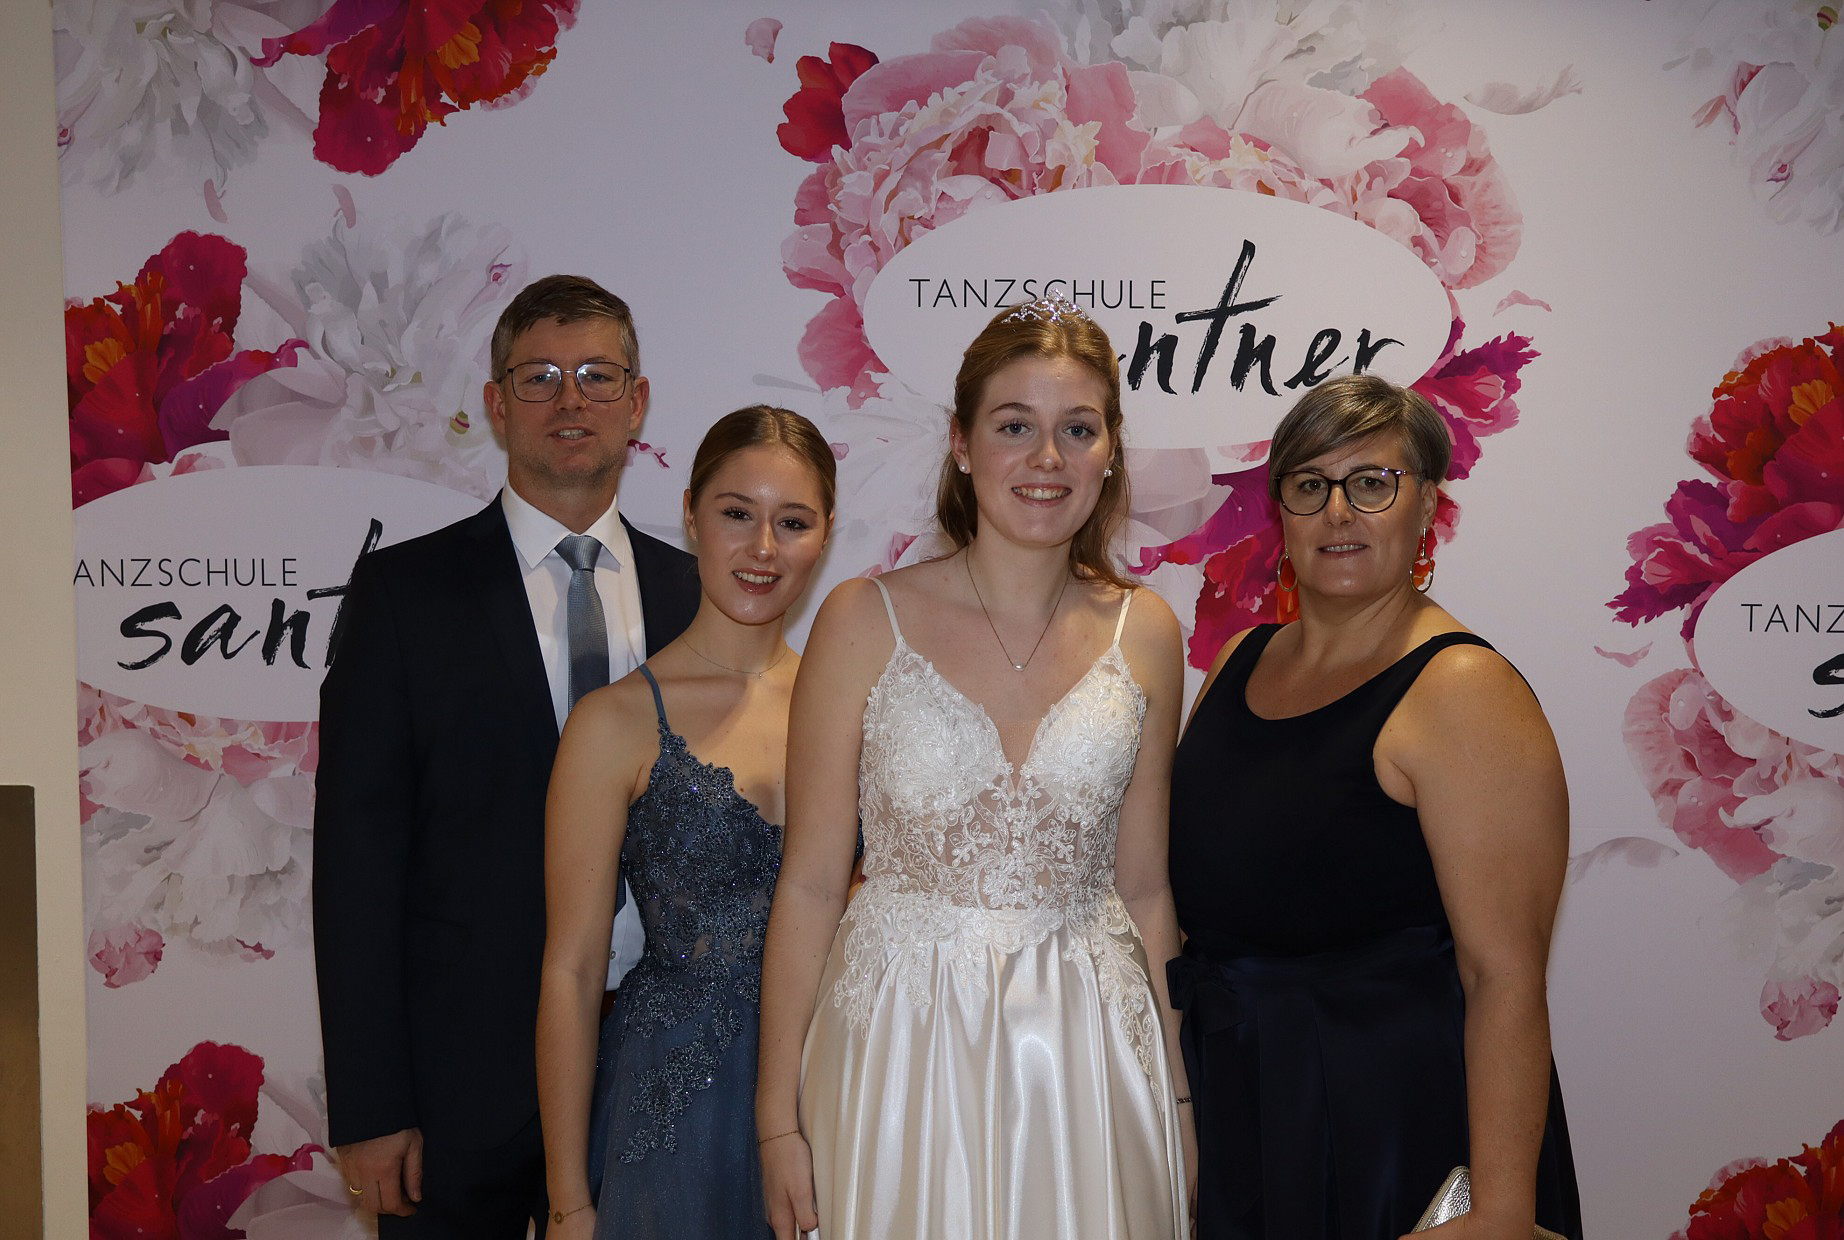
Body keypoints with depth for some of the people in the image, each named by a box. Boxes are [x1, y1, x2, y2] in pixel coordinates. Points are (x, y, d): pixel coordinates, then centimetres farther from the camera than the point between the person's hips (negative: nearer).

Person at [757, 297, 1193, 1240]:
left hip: (1085, 1056, 2)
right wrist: (777, 1117, -4)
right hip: (902, 1051, -2)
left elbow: (1141, 887, 7)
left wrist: (1177, 1096, 8)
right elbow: (809, 884, -5)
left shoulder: (1144, 634, 0)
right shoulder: (866, 622, -8)